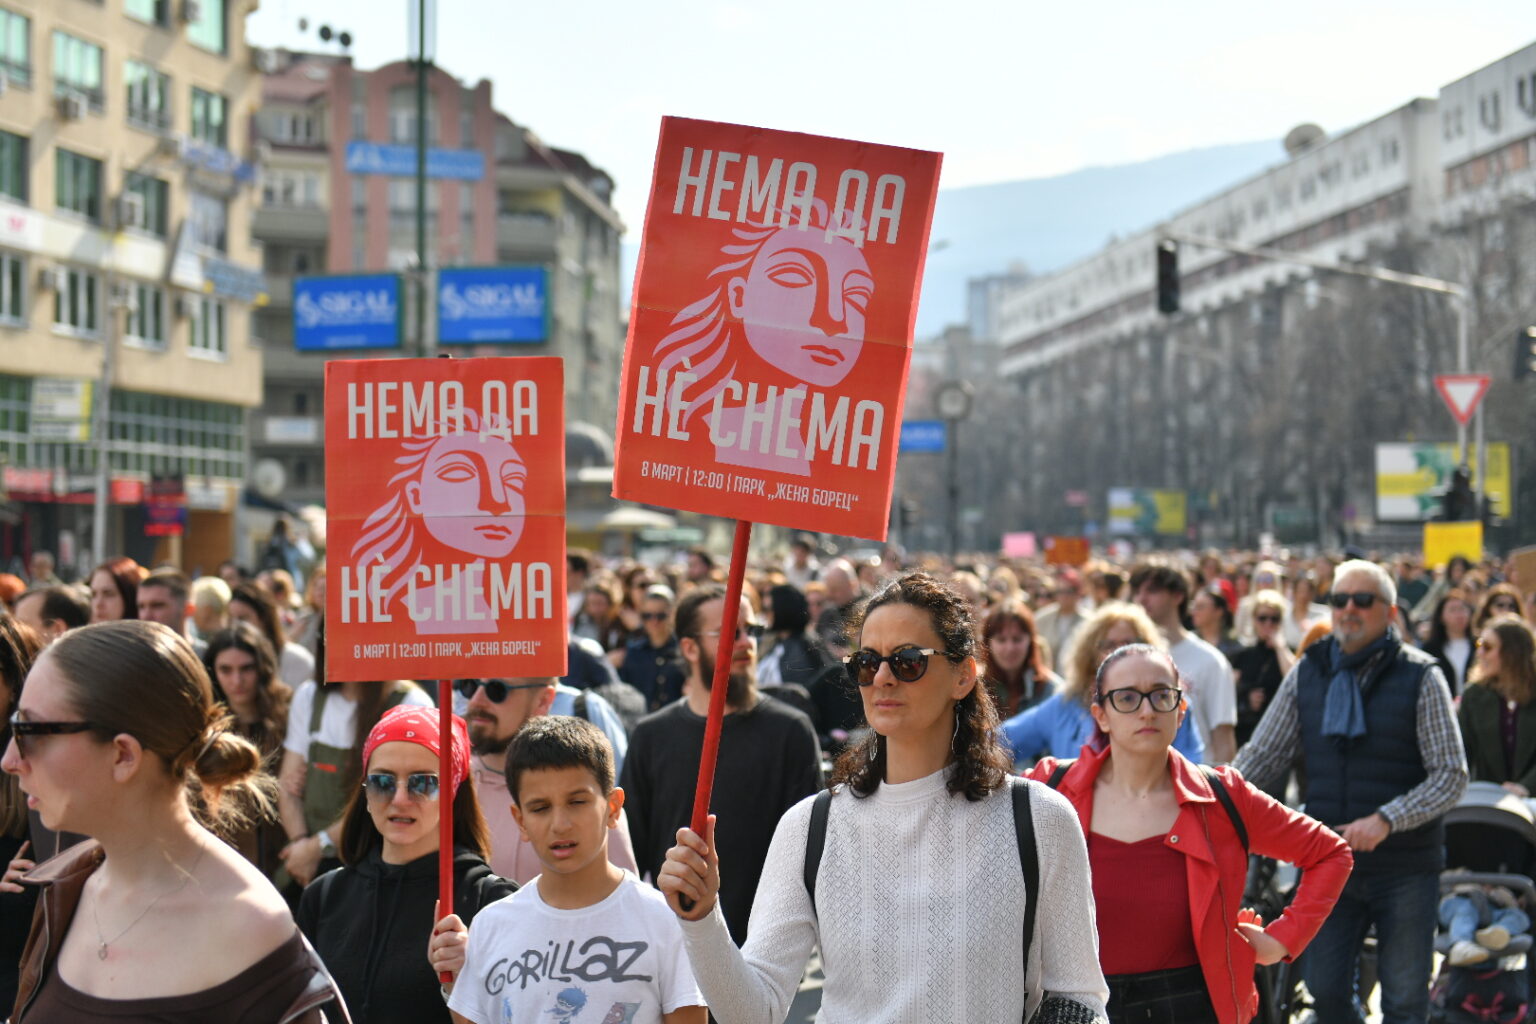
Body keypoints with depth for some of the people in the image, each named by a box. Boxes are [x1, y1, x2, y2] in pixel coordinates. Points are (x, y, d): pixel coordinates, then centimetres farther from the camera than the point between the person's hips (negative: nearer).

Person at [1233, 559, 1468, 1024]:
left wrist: (1385, 820, -21)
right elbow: (1261, 755, 6)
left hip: (1405, 867, -3)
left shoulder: (1420, 677, -5)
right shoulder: (1307, 672, 5)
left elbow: (1451, 775, -8)